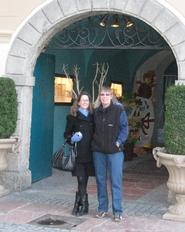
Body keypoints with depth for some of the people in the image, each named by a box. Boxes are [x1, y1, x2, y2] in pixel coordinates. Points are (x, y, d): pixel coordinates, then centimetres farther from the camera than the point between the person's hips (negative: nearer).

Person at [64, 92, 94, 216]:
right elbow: (67, 134, 6)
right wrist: (72, 138, -14)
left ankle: (78, 204, 17)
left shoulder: (92, 116, 12)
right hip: (78, 153, -3)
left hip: (89, 153, 3)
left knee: (84, 180, 6)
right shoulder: (72, 117, 3)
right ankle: (84, 205, 5)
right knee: (81, 179, -6)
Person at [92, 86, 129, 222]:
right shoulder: (97, 112, 12)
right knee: (100, 180, 10)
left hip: (115, 151, -4)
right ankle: (102, 208, 20)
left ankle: (118, 211, 4)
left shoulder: (119, 110, -2)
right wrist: (95, 142, 6)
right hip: (98, 151, 5)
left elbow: (124, 128, -3)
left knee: (116, 181, -3)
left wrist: (119, 142, -12)